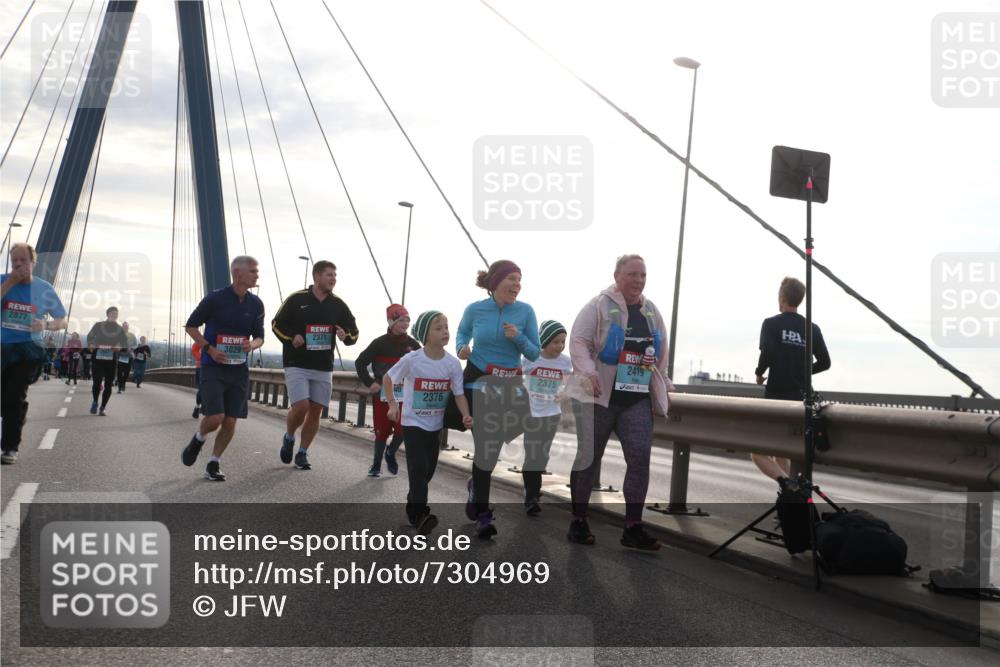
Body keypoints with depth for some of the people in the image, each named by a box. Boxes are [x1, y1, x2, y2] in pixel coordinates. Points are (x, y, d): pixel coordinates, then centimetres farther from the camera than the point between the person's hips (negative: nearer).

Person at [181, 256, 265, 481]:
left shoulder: (256, 304, 4)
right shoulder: (215, 299, -9)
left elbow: (259, 336, 13)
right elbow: (191, 326, 1)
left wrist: (252, 345, -10)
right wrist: (209, 348, -11)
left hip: (239, 369, 4)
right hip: (213, 367, -4)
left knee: (230, 422, 2)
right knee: (215, 417, -15)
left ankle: (214, 464, 20)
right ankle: (198, 439, 19)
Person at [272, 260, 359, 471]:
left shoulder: (338, 305, 6)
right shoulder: (296, 299, -4)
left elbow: (354, 332, 12)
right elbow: (277, 324, 4)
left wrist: (345, 336, -11)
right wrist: (291, 337, -13)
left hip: (324, 368, 4)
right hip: (296, 364, -4)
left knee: (315, 411, 4)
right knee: (300, 407, -15)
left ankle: (302, 453, 19)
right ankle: (289, 438, 16)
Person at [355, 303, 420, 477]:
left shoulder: (412, 345, 0)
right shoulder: (380, 343, -7)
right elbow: (360, 362, -3)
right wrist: (369, 383, -8)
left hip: (403, 395, 2)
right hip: (382, 394, -2)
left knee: (402, 429, -8)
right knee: (382, 431, 3)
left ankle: (390, 453, 22)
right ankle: (376, 463, 24)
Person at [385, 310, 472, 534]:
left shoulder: (453, 363, -9)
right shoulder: (411, 359, -17)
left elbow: (459, 394, -7)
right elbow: (388, 377, -1)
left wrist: (466, 415, -23)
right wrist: (392, 403, -7)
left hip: (436, 424, 4)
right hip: (413, 422, -4)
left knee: (429, 469, 14)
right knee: (418, 468, -15)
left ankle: (412, 507, 35)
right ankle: (420, 515, -18)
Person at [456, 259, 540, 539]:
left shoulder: (525, 311, -8)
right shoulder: (474, 309, -8)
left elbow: (534, 354, -4)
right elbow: (462, 333, 13)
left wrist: (518, 338, -22)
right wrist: (462, 348, -8)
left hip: (510, 384, 2)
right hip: (478, 381, -2)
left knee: (492, 444, 11)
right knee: (486, 445, -6)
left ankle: (476, 486, 43)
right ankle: (483, 515, 4)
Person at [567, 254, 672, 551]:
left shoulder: (652, 311, 14)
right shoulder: (599, 305, -4)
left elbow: (661, 354, 22)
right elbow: (579, 341, -11)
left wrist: (664, 387, 17)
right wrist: (589, 373, -25)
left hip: (638, 400, 5)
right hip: (599, 396, -4)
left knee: (640, 458, -6)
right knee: (589, 457, 3)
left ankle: (633, 528, 0)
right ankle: (578, 520, 17)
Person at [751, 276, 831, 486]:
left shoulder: (771, 324, -7)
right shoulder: (812, 329, 7)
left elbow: (767, 354, -20)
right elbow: (824, 362, 5)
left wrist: (759, 373, -2)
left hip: (775, 397, -5)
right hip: (800, 400, 5)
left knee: (758, 452, 4)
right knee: (782, 453, 18)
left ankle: (786, 483, -21)